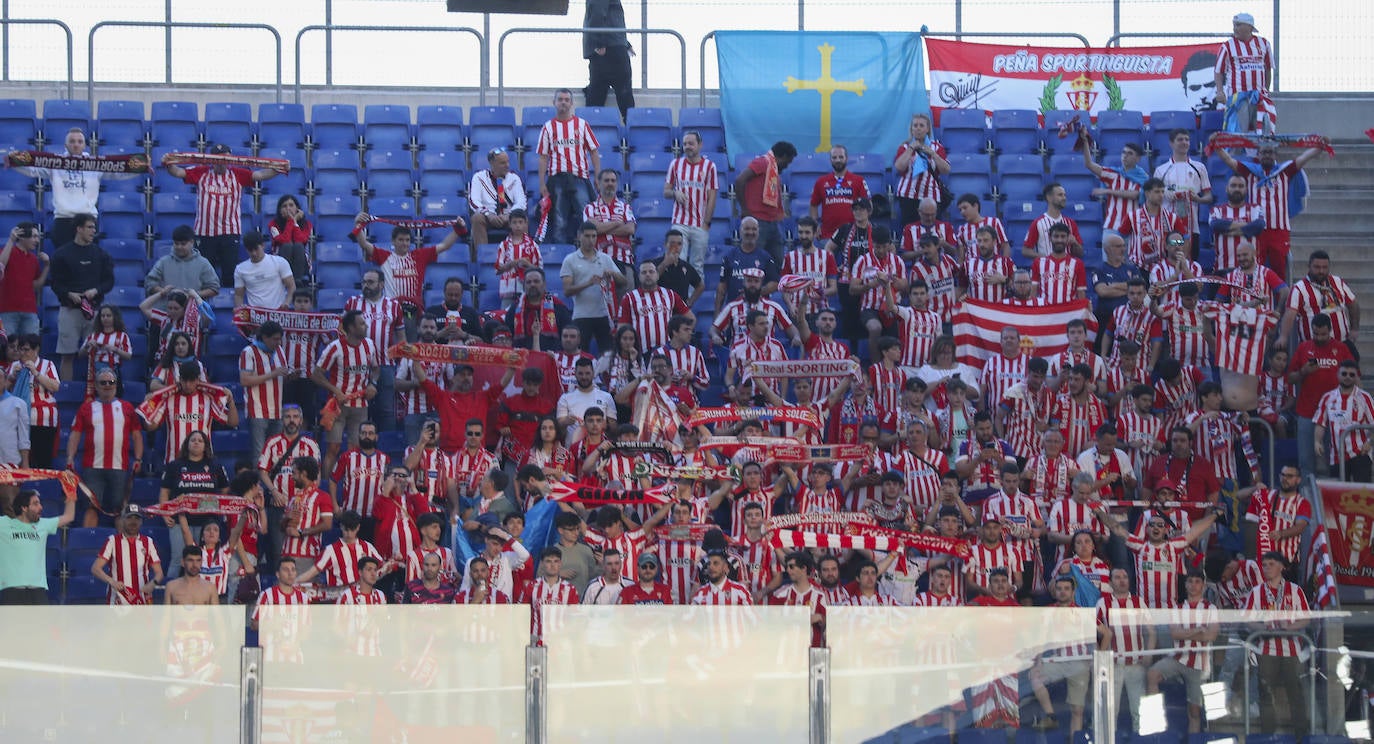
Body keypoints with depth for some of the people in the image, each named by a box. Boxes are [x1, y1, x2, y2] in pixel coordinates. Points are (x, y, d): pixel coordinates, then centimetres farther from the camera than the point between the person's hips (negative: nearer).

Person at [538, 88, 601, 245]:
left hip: (579, 178, 0)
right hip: (556, 178, 0)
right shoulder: (548, 127, 9)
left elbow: (594, 151, 8)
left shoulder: (581, 124, 8)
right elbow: (543, 157, 7)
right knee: (559, 221, 1)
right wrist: (542, 184, 0)